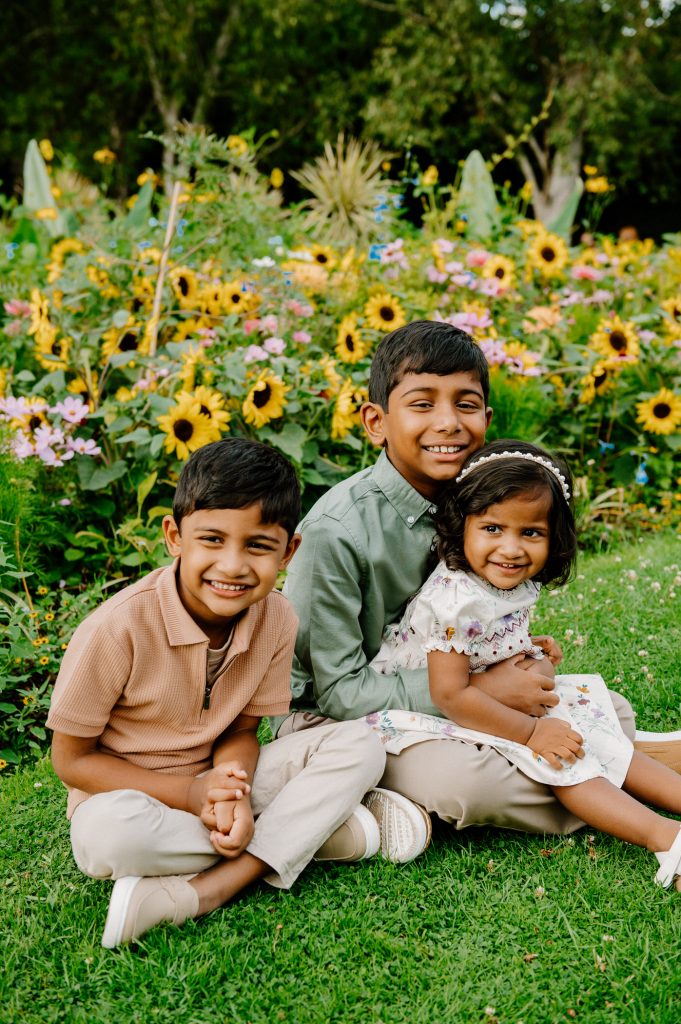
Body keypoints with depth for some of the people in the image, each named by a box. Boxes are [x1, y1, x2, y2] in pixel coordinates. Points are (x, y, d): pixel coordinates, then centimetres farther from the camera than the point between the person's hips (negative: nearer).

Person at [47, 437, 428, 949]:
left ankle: (207, 889, -27)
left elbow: (240, 729, 0)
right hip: (132, 793, -4)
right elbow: (72, 758, -14)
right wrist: (190, 793, -24)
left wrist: (234, 794, -24)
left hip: (221, 779, 4)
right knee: (108, 831, -39)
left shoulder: (277, 619, -11)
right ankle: (319, 825, -21)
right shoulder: (120, 628, -24)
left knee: (359, 745, -14)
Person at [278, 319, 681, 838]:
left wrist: (508, 657, -11)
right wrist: (482, 690, -21)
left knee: (610, 712, -3)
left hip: (440, 691, 7)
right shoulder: (336, 531, -25)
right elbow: (339, 691, -22)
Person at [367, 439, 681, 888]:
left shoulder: (517, 585, -4)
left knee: (590, 723, 2)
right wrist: (532, 731, -24)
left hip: (501, 700, 9)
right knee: (557, 755, -22)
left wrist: (532, 657, -4)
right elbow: (450, 695, -30)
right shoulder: (457, 602, -31)